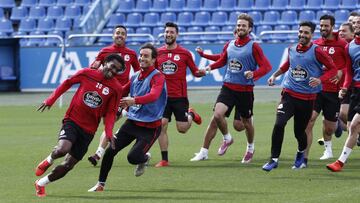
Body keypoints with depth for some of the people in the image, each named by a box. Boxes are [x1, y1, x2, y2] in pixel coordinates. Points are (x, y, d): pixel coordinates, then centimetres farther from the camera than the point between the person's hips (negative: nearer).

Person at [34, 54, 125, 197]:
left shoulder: (116, 88, -1)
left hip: (88, 130, 2)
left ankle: (41, 184, 22)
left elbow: (110, 113, 0)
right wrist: (51, 100, 5)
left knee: (67, 166, 1)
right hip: (72, 120, -2)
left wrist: (109, 133, -14)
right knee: (63, 149, -30)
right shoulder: (87, 74, -2)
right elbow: (67, 83, 11)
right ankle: (49, 160, 5)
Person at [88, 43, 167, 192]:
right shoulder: (135, 77, 8)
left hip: (150, 127, -6)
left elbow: (154, 95, -35)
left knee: (133, 157, -17)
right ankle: (100, 185, 11)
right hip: (132, 122, 6)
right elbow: (121, 92, 25)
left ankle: (145, 158, 20)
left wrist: (134, 100, -50)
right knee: (110, 151, -5)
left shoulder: (157, 77, -15)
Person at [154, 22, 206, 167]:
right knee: (161, 126, -9)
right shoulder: (158, 53, 6)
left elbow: (195, 71, 6)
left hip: (179, 96, -2)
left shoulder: (184, 53, -1)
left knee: (182, 129, -2)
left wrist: (201, 72, -16)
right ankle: (164, 159, -2)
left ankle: (191, 115, 34)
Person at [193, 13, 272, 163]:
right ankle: (226, 138, 7)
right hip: (228, 87, 3)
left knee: (246, 122, 10)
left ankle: (250, 148, 35)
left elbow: (266, 66, -11)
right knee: (217, 114, -18)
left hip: (245, 90, -3)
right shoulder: (229, 45, 7)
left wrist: (254, 74, -29)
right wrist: (210, 67, 6)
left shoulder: (253, 47, -7)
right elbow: (222, 60, 25)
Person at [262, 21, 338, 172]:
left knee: (299, 131, 7)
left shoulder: (316, 51, -9)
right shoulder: (292, 49, 5)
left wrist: (320, 80, -20)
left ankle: (301, 154, 42)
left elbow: (333, 69, -5)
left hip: (307, 98, -2)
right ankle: (274, 159, -9)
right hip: (289, 93, 2)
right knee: (279, 124, -18)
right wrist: (275, 75, 20)